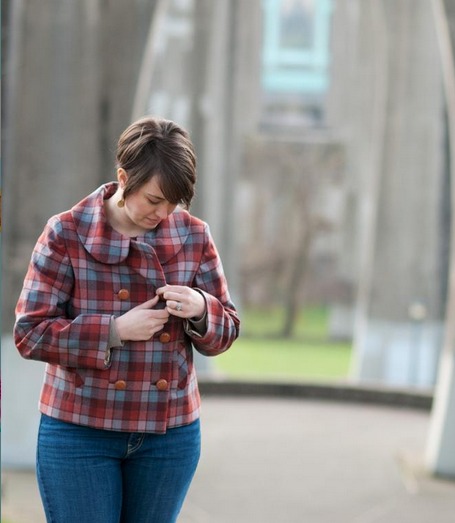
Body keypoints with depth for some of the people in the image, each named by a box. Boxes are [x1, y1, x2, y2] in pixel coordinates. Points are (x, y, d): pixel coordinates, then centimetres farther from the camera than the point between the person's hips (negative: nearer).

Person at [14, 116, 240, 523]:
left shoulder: (193, 236, 3)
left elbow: (226, 333, 7)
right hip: (79, 433, -3)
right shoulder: (66, 234, -6)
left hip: (170, 436, 3)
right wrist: (115, 330, -20)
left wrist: (201, 309, -16)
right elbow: (30, 333, -9)